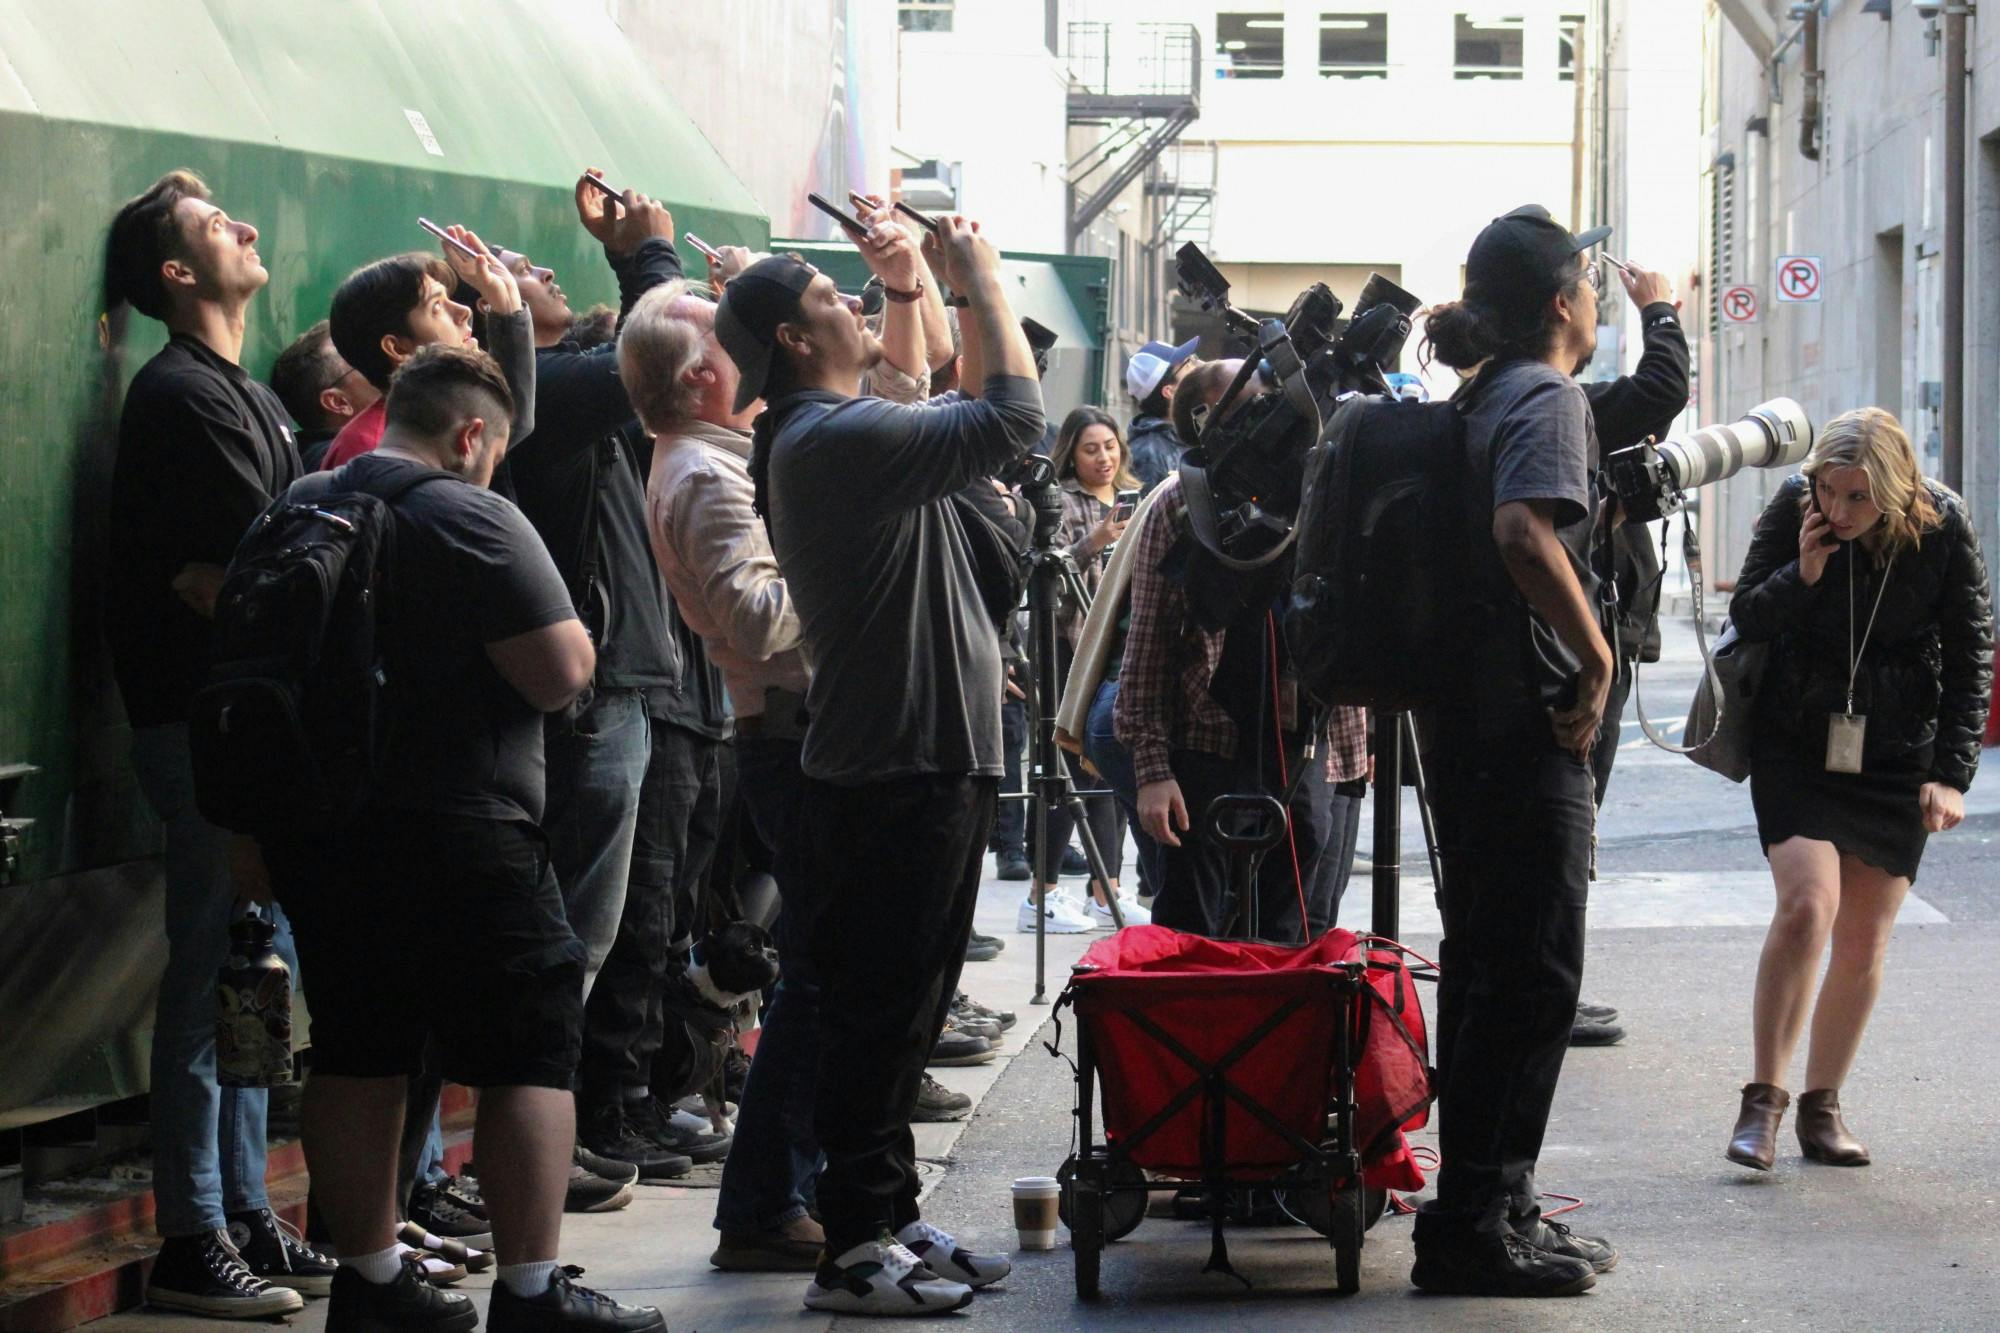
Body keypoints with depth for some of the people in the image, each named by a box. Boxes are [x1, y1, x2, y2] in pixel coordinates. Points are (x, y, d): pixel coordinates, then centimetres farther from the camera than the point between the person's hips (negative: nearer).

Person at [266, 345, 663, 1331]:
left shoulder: (294, 510, 10)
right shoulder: (472, 520, -14)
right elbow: (562, 674, -18)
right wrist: (565, 629, 2)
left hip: (317, 833, 8)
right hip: (456, 835, -7)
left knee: (356, 1058, 14)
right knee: (531, 1054, -1)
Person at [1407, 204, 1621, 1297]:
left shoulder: (1479, 397, 15)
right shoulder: (1547, 395, -13)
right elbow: (1526, 532, -29)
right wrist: (1596, 655, -21)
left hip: (1460, 715, 10)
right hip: (1526, 722, -10)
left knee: (1486, 959, 15)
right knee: (1534, 973, -5)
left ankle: (1482, 1204, 23)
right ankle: (1480, 1224, -4)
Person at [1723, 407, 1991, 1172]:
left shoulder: (1942, 526, -11)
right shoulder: (1794, 508, -12)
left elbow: (1969, 655, -3)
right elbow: (1745, 617, -3)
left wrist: (1952, 772, -9)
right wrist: (1802, 575, -22)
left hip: (1896, 757, 1)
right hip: (1797, 744, -1)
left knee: (1864, 941, 3)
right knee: (1807, 905, -20)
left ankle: (1822, 1107, 18)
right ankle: (1763, 1097, -11)